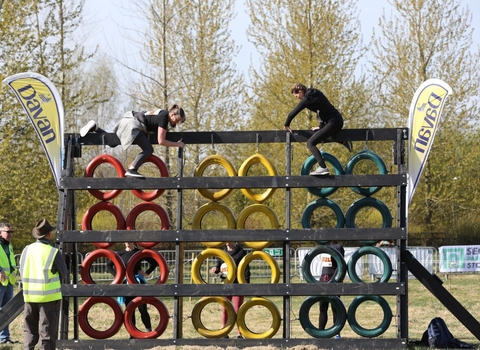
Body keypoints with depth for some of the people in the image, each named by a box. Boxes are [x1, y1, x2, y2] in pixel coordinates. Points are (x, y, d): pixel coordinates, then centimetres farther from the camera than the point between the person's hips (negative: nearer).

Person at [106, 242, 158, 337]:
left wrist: (147, 272, -4)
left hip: (138, 282, -2)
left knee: (142, 309, -5)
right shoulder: (120, 253, 4)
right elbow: (109, 265, 9)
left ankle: (149, 331, 4)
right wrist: (117, 275, -3)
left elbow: (154, 262, 6)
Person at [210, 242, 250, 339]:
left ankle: (240, 334, 5)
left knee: (237, 310, -3)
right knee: (225, 310, 5)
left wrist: (246, 284, -11)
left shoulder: (241, 252, -4)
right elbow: (219, 264, 19)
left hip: (238, 284, -5)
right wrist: (216, 269, -6)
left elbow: (246, 269, -5)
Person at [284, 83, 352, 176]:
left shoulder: (307, 99, -13)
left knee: (310, 143, -14)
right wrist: (321, 127, 23)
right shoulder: (315, 93, 14)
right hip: (338, 120, 10)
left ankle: (323, 168, -24)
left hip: (333, 123, -10)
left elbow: (292, 113, -12)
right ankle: (344, 142, 25)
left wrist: (286, 125, 4)